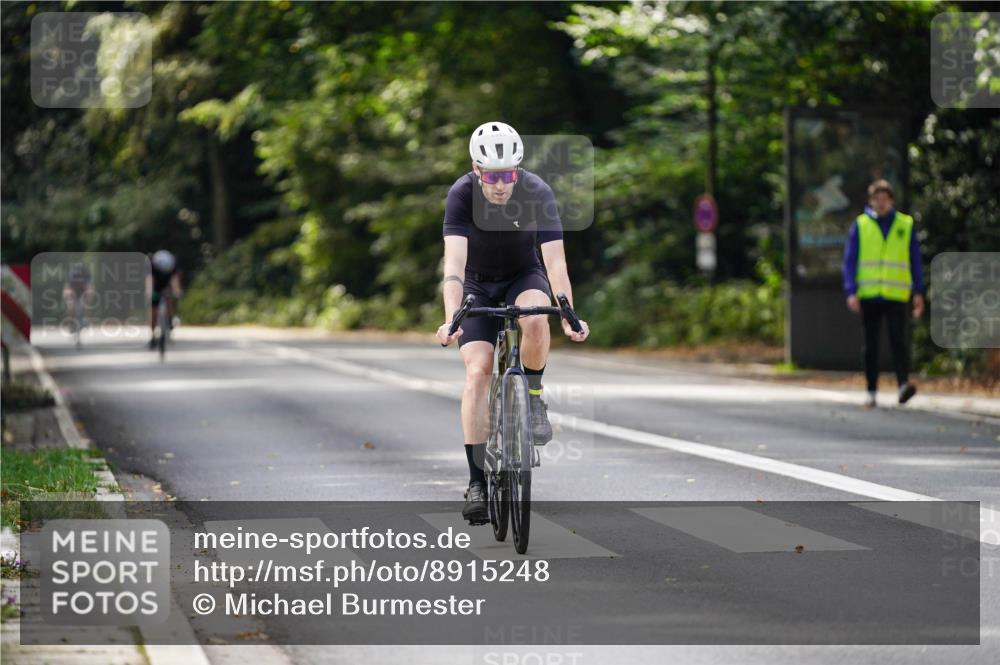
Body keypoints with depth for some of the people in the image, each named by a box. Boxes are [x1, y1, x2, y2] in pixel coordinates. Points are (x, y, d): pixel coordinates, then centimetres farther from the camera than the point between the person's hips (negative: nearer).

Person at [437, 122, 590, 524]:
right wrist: (451, 319, -48)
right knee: (478, 371, -17)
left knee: (535, 321, -35)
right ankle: (477, 481, -13)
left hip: (524, 277, 0)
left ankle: (533, 398, -8)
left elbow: (555, 260, -30)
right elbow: (454, 261, -35)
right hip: (478, 284, 0)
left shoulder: (538, 193, -24)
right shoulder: (462, 194, -25)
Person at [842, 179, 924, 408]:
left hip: (896, 296, -1)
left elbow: (916, 261, 11)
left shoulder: (906, 224, 7)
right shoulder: (860, 225, 6)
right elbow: (849, 260, 5)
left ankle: (904, 384, -24)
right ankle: (871, 391, 14)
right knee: (871, 345, 7)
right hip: (868, 295, 1)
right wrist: (851, 292, -5)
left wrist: (918, 292, 5)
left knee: (898, 340, -15)